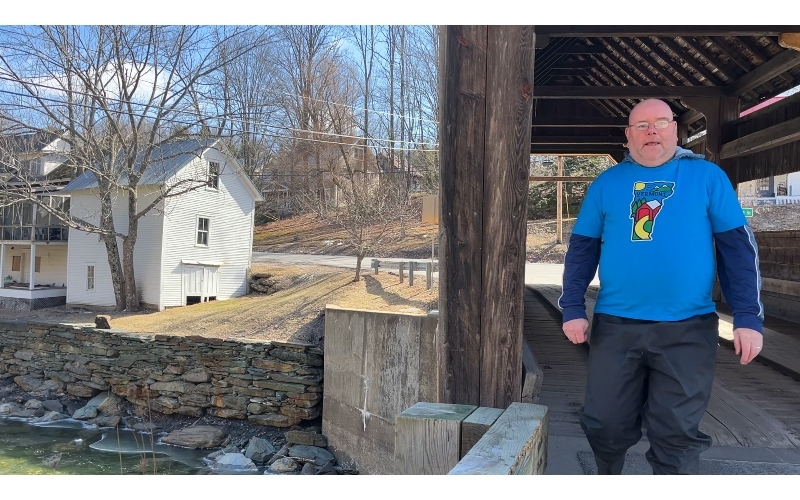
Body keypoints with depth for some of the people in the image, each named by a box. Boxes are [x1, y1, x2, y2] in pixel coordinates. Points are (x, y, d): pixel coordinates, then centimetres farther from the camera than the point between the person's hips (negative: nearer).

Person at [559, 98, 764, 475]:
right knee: (604, 425, 10)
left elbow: (738, 247, 1)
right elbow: (582, 249, 8)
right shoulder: (606, 183, 7)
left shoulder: (707, 176, 3)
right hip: (614, 326, 2)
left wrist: (748, 316, -7)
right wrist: (573, 308, -2)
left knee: (677, 434, 7)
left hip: (687, 328, -1)